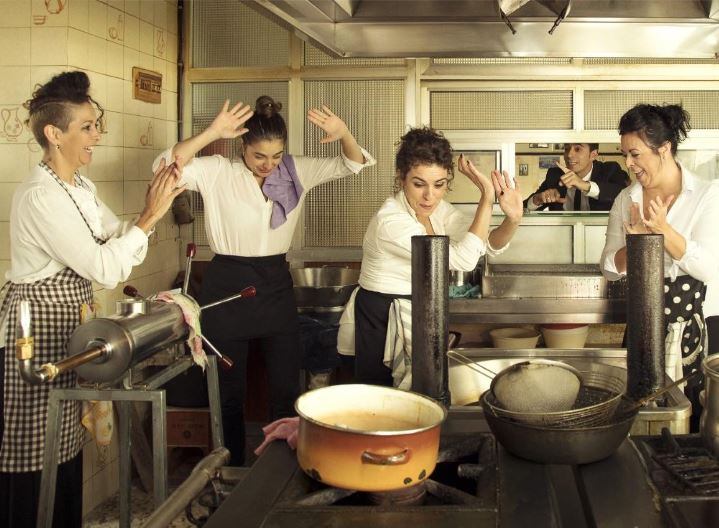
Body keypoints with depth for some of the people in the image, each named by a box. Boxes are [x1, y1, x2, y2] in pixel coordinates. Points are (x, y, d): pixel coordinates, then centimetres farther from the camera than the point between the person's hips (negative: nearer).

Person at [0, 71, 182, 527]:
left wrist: (153, 207, -3)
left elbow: (121, 244, 12)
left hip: (71, 327, 9)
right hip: (37, 331, -9)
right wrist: (151, 215, -17)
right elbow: (104, 268, -23)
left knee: (66, 450, 16)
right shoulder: (39, 196, -20)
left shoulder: (82, 189, 9)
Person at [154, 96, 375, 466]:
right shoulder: (217, 172, -10)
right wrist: (211, 134, -37)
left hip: (276, 286, 3)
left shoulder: (296, 171, 0)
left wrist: (343, 135, -22)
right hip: (227, 286, -3)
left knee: (287, 391, 9)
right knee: (229, 394, 9)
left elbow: (353, 164, 0)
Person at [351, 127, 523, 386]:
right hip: (382, 323, -7)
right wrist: (487, 197, -27)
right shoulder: (390, 221, -27)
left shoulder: (436, 208, -3)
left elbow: (490, 245, -5)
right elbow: (465, 258, -28)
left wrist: (512, 220, -25)